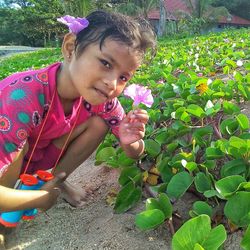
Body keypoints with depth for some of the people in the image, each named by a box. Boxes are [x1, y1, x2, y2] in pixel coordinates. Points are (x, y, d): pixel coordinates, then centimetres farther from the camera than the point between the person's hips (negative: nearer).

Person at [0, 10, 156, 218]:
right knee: (19, 143, -36)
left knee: (99, 121, -15)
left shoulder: (102, 98, -20)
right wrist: (42, 199, -25)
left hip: (41, 156, 4)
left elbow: (135, 153, -10)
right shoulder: (23, 99, -39)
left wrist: (129, 142, -34)